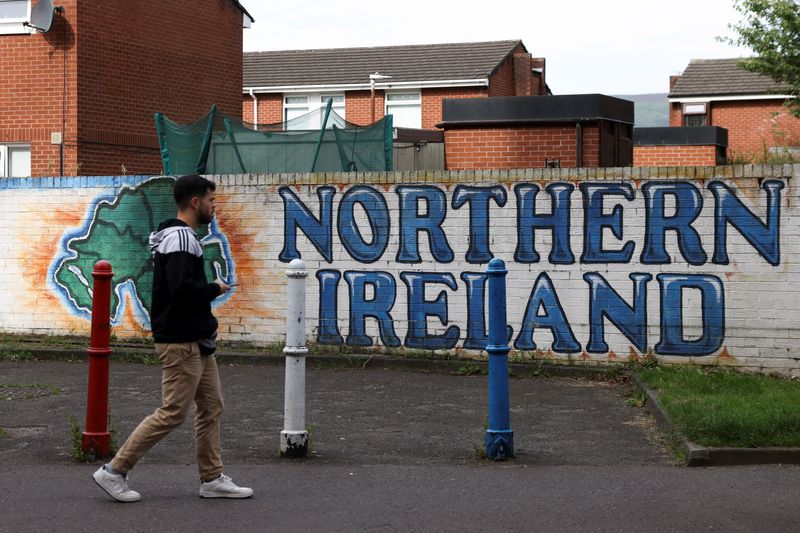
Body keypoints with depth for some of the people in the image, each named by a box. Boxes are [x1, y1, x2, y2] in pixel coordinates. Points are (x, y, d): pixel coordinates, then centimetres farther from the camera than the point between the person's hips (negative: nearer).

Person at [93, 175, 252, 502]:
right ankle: (114, 472, 2)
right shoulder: (180, 237, -17)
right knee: (172, 413, -6)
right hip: (181, 343, -11)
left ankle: (212, 479, 18)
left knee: (211, 408, 12)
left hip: (197, 341, 11)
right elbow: (181, 288, -29)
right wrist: (215, 289, -13)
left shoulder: (180, 236, 15)